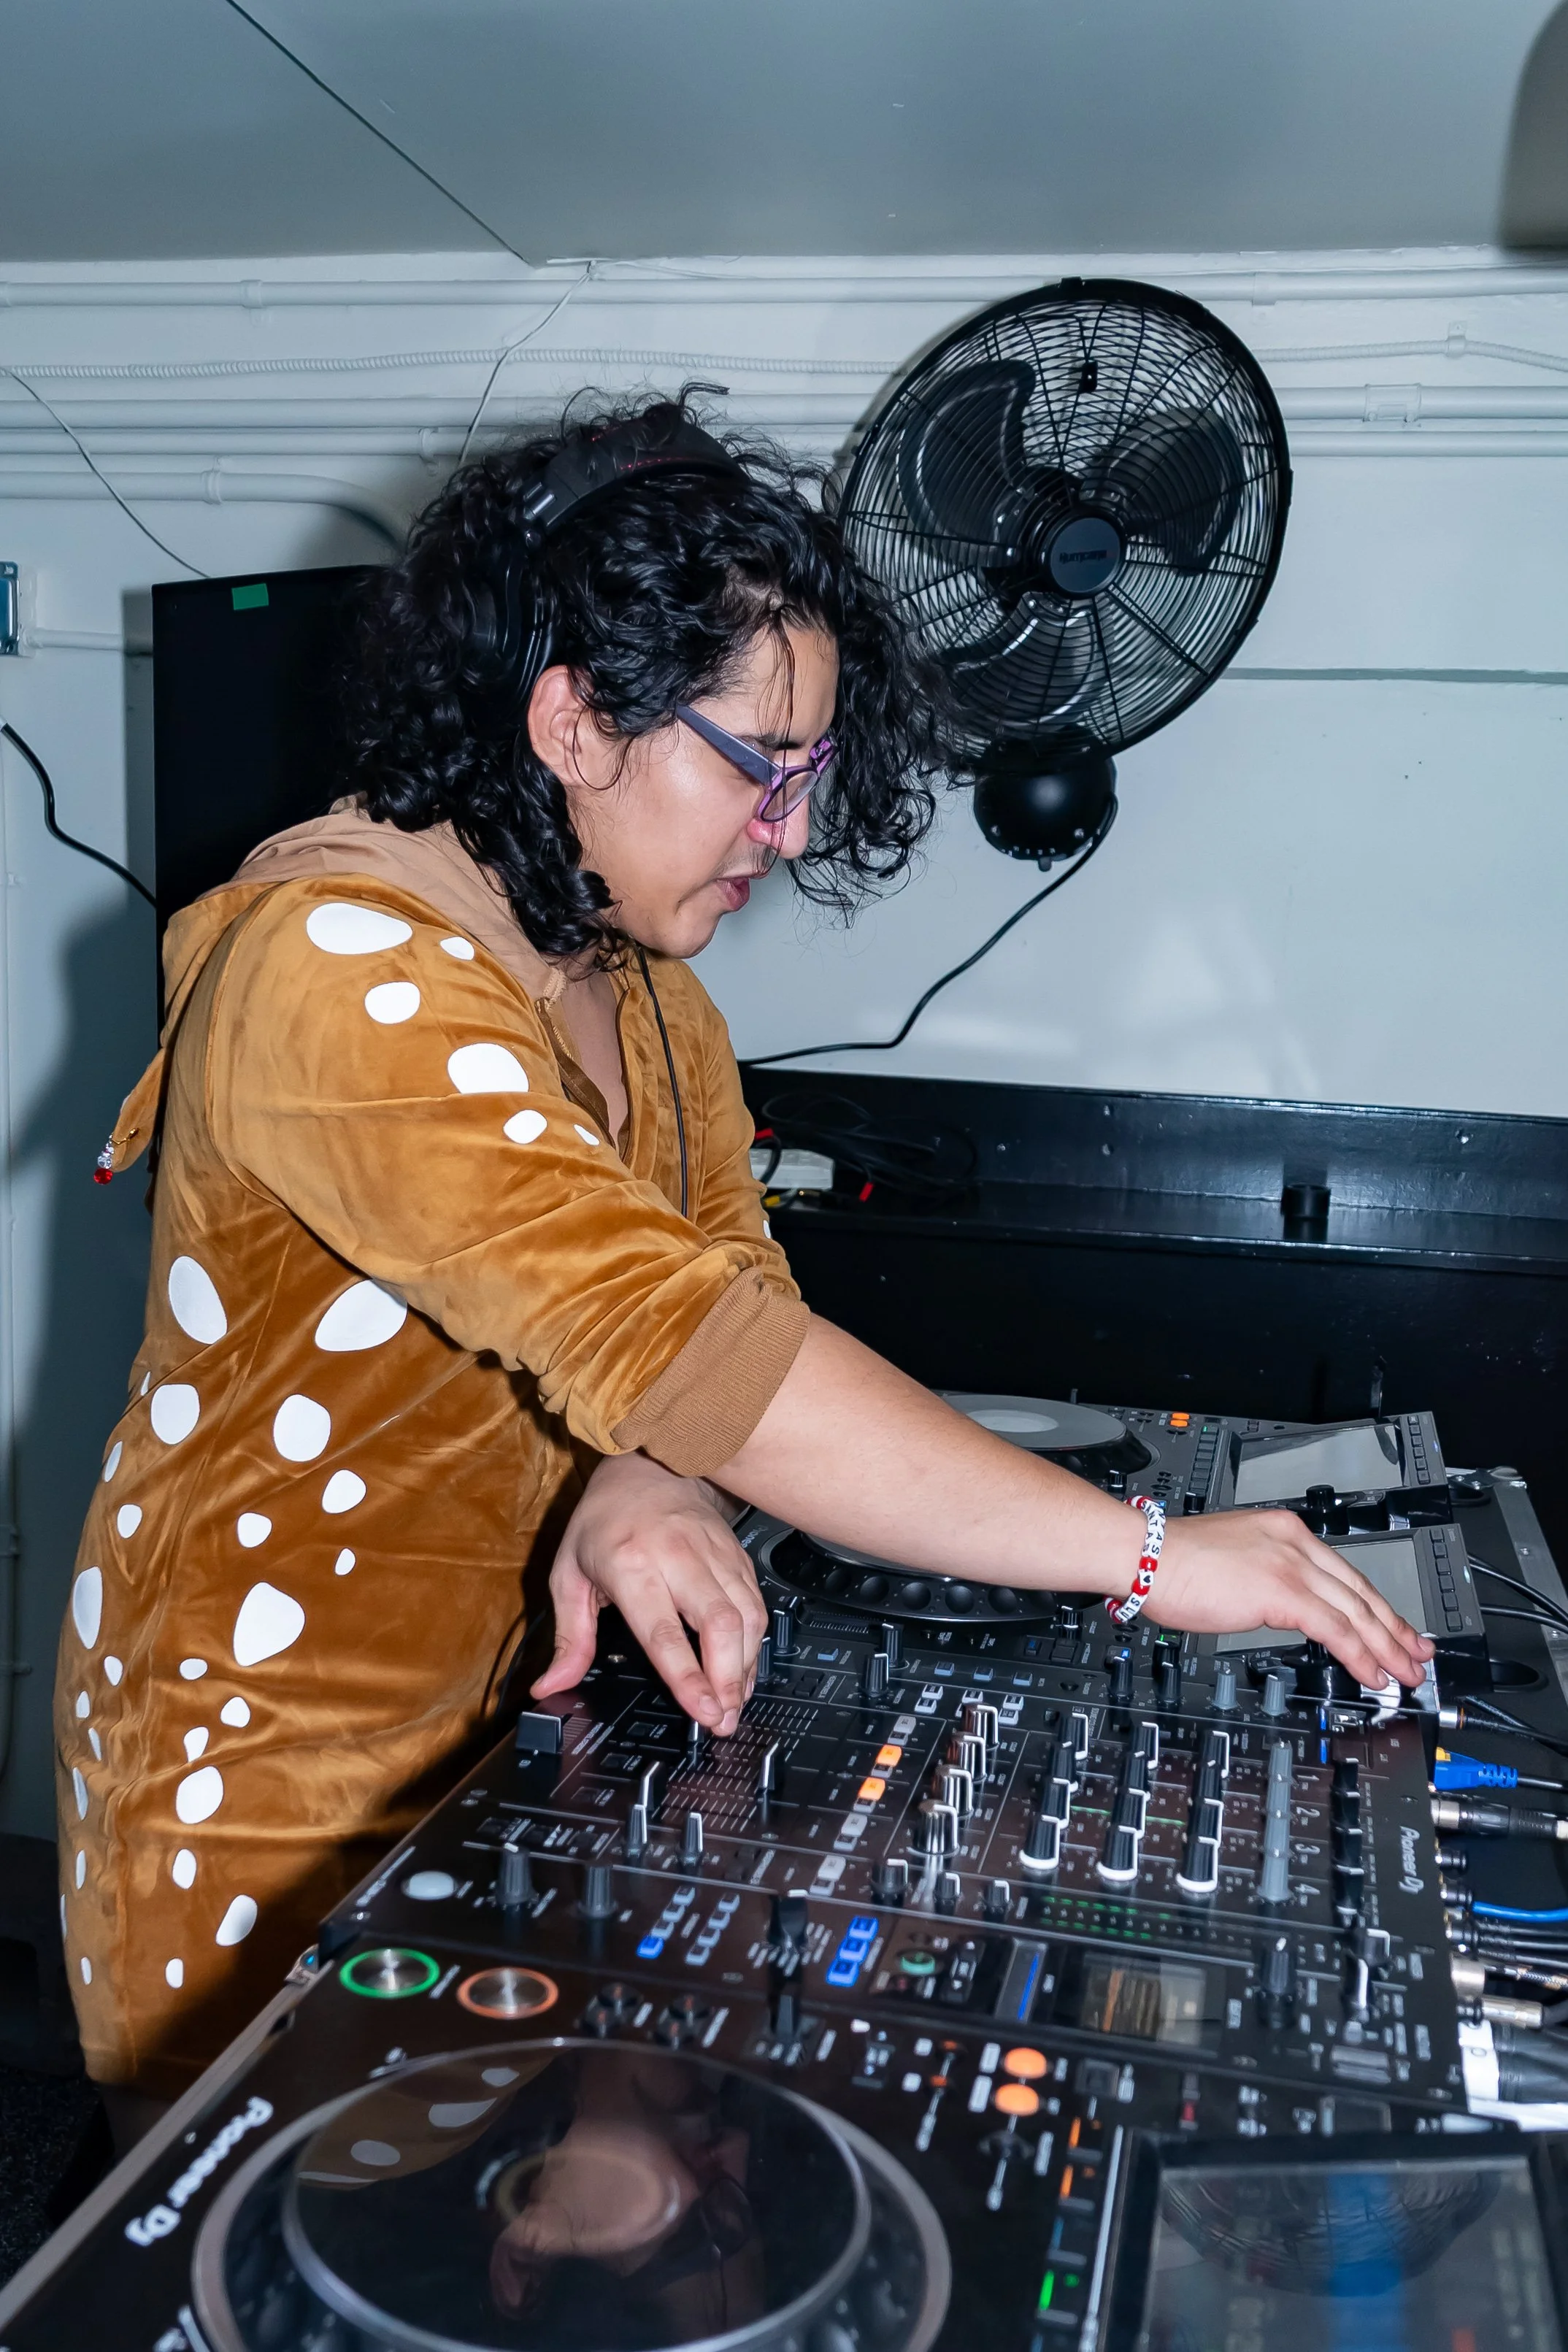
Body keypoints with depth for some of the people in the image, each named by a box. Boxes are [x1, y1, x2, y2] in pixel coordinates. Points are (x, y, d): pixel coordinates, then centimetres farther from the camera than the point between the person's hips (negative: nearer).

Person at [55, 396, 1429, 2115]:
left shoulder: (632, 968, 3)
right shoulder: (345, 967, -28)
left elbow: (729, 1286, -6)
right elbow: (677, 1337, -37)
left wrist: (650, 1485, -28)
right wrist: (1148, 1556, -35)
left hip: (497, 1711, 8)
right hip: (269, 1775, -7)